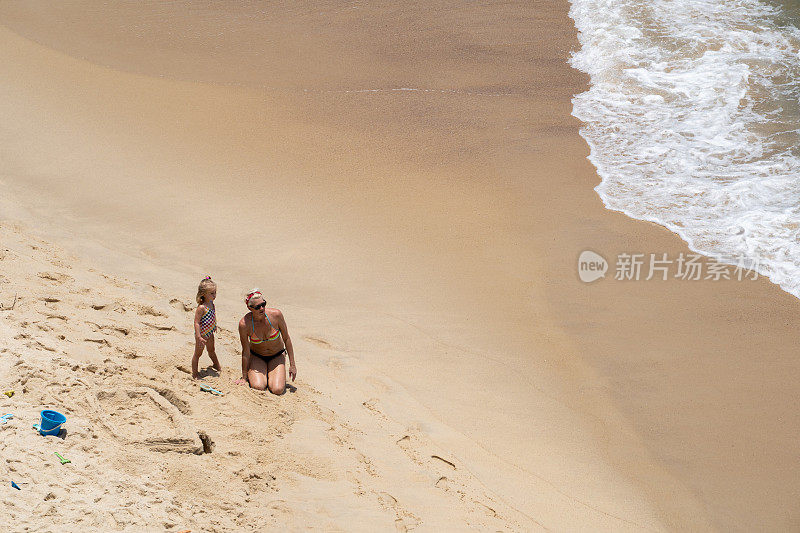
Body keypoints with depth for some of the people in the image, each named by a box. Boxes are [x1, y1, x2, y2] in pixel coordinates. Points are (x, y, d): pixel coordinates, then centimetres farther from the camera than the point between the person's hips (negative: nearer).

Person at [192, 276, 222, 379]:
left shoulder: (211, 303, -3)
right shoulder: (201, 308, -30)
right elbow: (196, 322, -28)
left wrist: (214, 326, 26)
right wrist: (199, 337, -29)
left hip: (210, 333, 8)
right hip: (202, 334, -8)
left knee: (211, 350, 29)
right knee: (198, 353, 8)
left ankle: (217, 365, 49)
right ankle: (194, 373, 21)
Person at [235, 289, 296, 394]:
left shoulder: (276, 315, -23)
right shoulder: (244, 324, -25)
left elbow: (286, 339, -9)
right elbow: (246, 352, -14)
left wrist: (292, 364, -6)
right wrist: (244, 377, -6)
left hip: (277, 356, 1)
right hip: (256, 357, -1)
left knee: (278, 390, -20)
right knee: (258, 387, -25)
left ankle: (271, 375, 16)